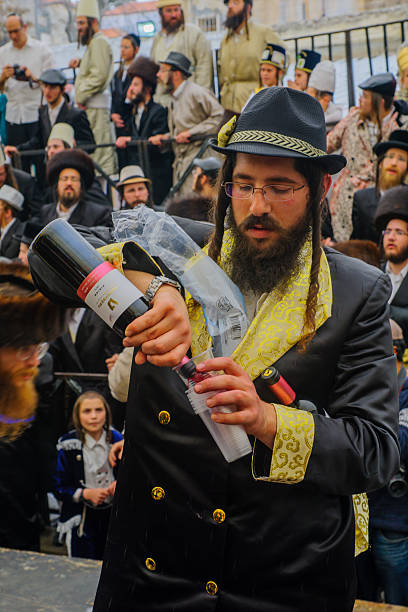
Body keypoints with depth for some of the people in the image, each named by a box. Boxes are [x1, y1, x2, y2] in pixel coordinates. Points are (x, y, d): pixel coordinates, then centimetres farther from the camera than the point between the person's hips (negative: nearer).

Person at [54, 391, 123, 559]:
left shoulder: (116, 439, 0)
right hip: (81, 519, -2)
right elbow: (59, 489, -5)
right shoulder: (68, 445, -8)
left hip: (112, 514, 3)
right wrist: (86, 493, -19)